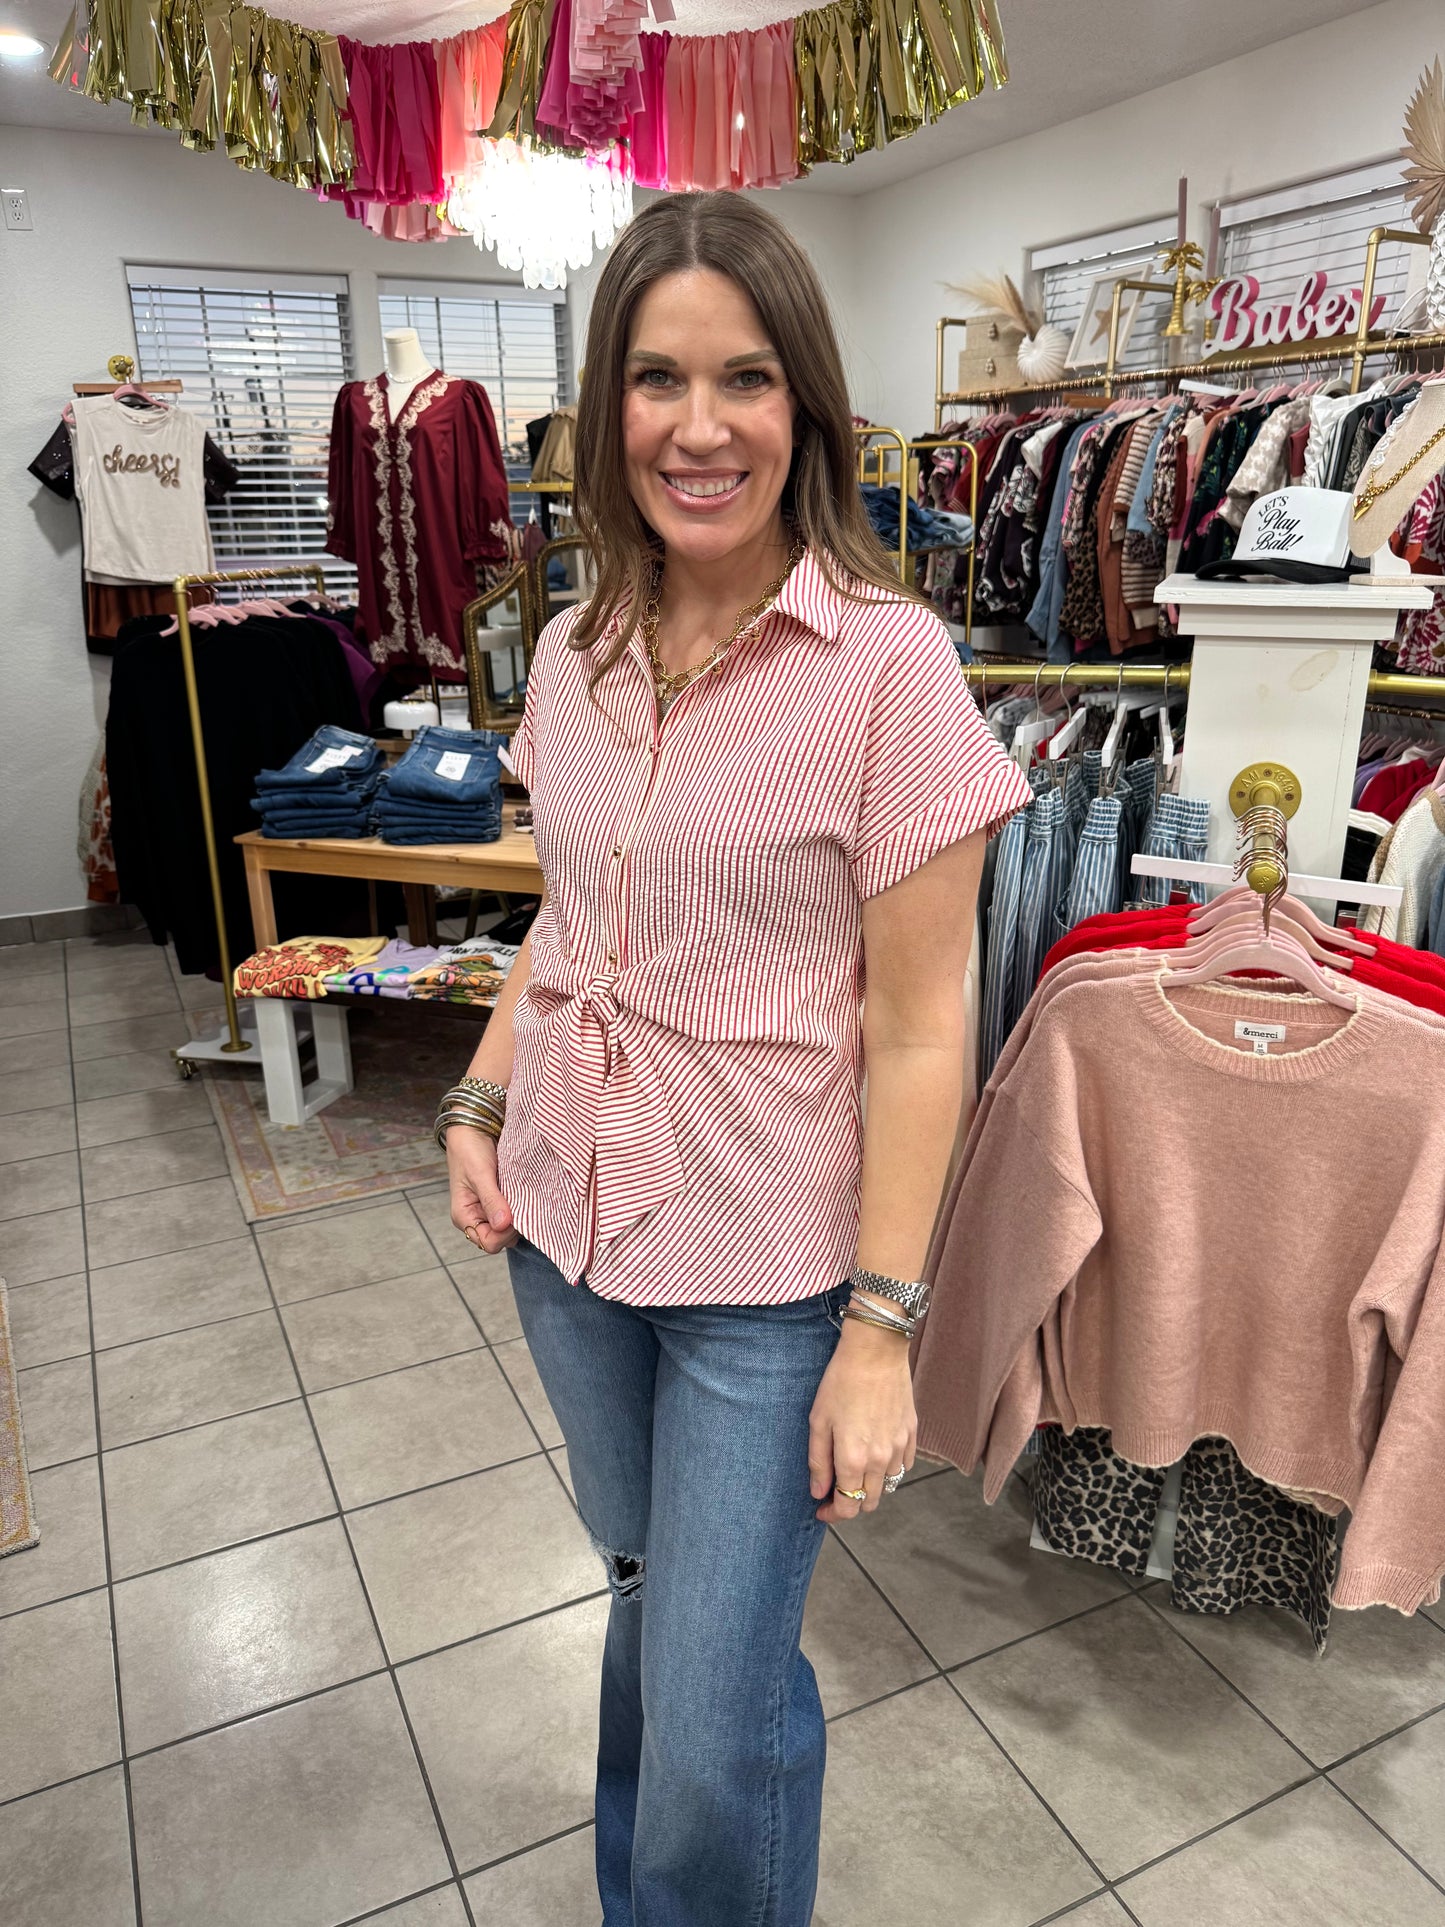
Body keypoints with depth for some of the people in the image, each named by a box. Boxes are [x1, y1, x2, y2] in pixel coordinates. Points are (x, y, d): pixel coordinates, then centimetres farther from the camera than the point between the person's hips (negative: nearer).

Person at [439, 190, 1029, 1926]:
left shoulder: (886, 661, -16)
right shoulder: (576, 653, 2)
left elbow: (917, 1027, -15)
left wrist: (882, 1327, -14)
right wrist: (482, 1100, 3)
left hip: (768, 1267, -5)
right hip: (567, 1221, 6)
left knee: (714, 1733, 6)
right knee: (648, 1588, 28)